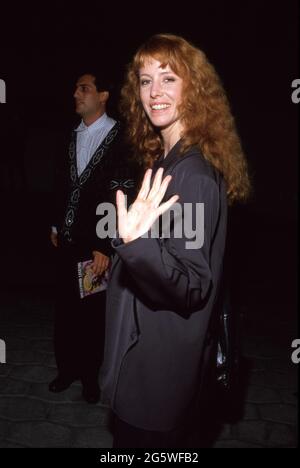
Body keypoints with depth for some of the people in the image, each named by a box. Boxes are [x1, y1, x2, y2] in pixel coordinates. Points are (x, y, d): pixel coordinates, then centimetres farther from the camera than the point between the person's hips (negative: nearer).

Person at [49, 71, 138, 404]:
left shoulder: (120, 138, -12)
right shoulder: (74, 136, 8)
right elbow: (63, 182, 14)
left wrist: (105, 247, -17)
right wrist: (56, 224, 10)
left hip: (98, 243, -5)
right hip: (69, 240, 5)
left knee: (93, 310, 10)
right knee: (65, 307, 13)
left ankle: (89, 374, 30)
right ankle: (67, 367, 32)